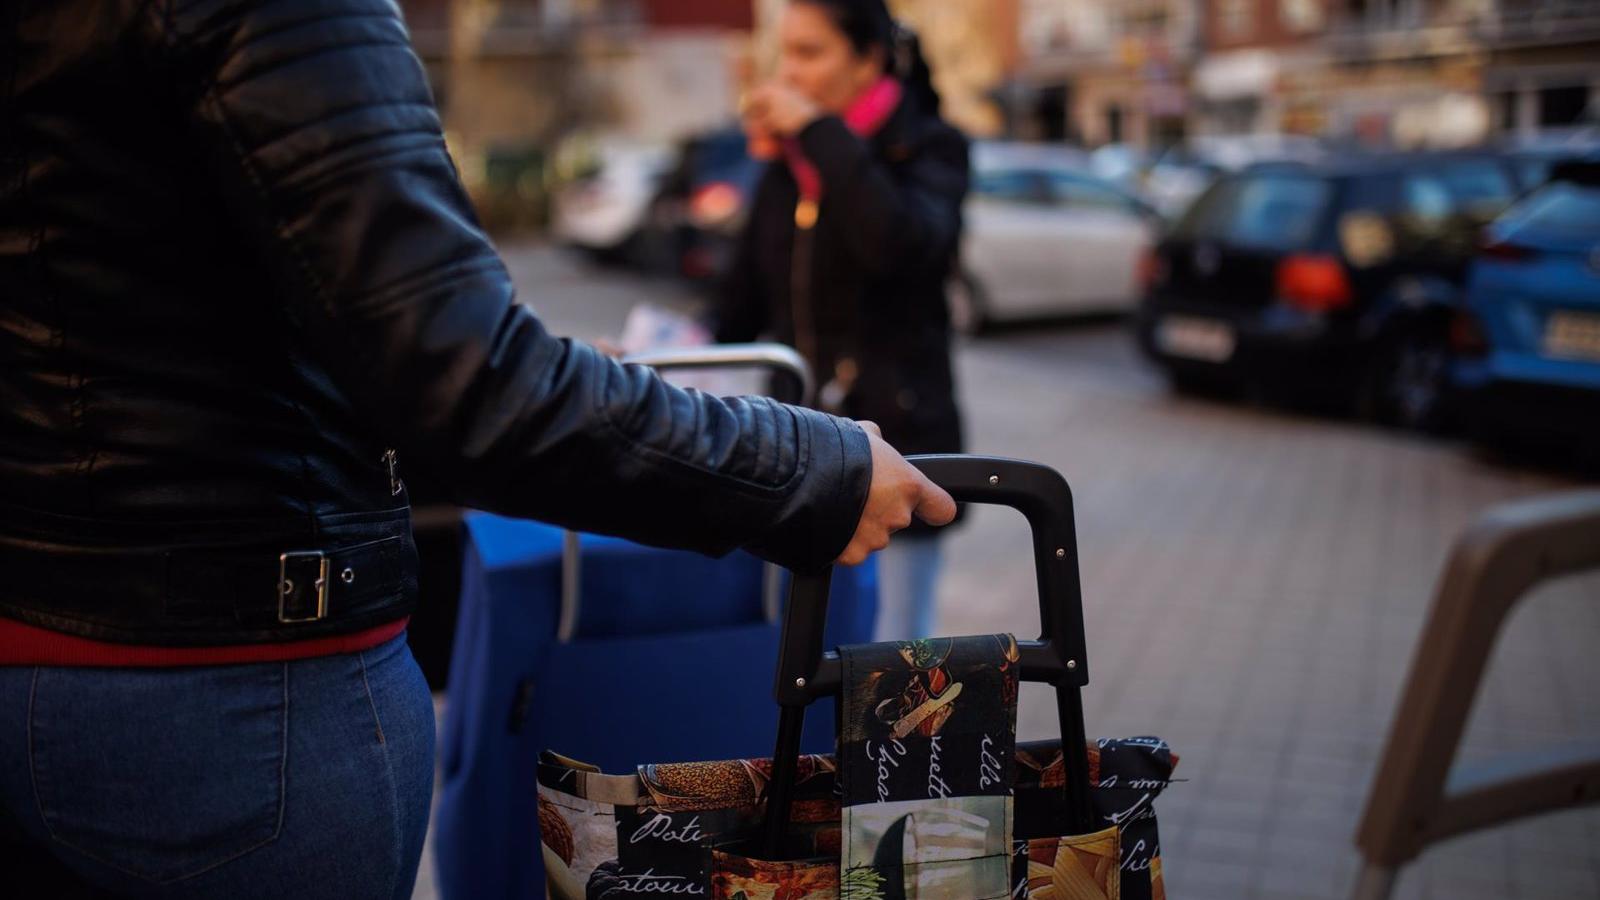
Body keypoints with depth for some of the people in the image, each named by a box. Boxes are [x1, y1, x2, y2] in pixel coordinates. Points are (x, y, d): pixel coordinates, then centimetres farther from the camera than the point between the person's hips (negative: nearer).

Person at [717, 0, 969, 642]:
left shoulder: (928, 148, -7)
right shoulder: (787, 163, 8)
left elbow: (900, 244, -29)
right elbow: (746, 298, 14)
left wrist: (822, 133, -22)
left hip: (896, 437, -5)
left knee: (900, 649, 0)